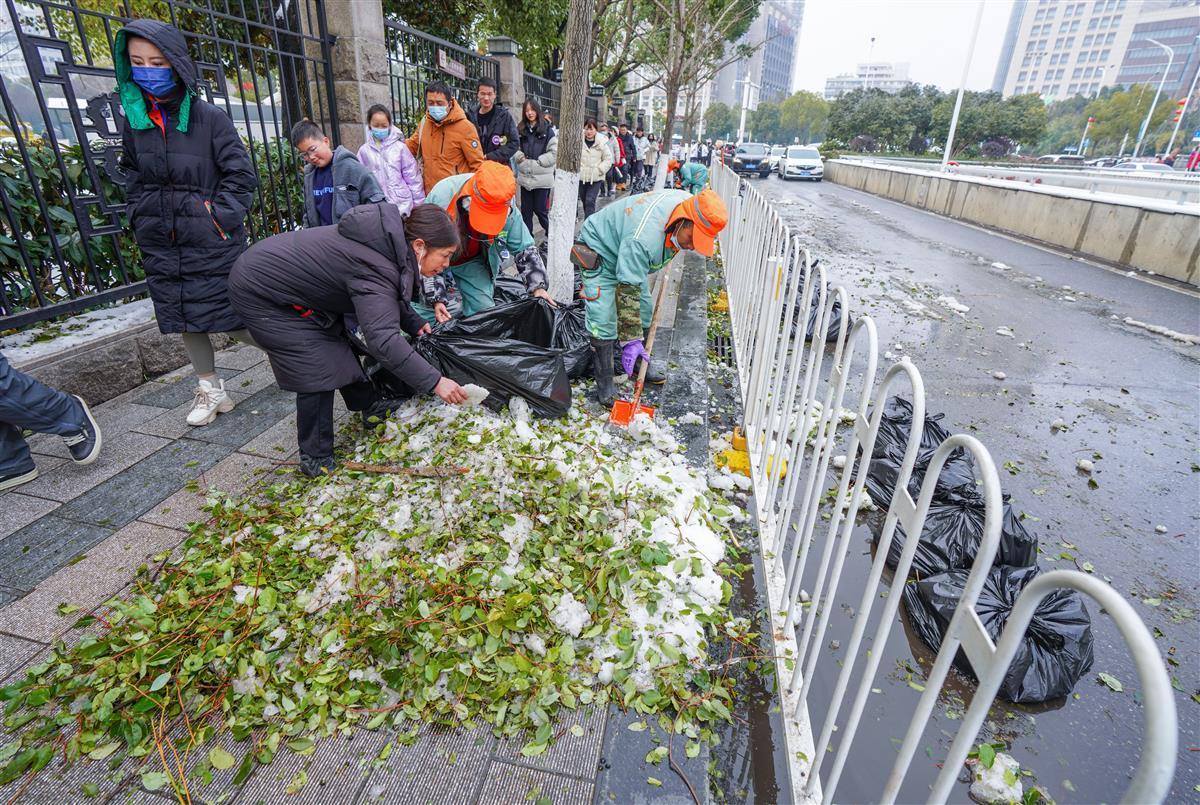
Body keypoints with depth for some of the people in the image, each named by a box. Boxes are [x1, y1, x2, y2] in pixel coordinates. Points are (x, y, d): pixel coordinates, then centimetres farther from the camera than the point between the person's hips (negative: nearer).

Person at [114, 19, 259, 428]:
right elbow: (132, 176, 17)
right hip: (161, 247, 6)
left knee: (230, 319, -4)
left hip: (211, 244, -5)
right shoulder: (135, 120, 7)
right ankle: (210, 390, 24)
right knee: (184, 320, 11)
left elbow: (242, 174, -7)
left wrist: (218, 218, -12)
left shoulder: (209, 117, -7)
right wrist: (141, 220, 6)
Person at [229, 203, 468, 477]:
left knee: (337, 343, 17)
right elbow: (382, 339, -45)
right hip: (260, 293, -9)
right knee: (319, 371, -9)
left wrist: (414, 323, 1)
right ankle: (315, 460, 4)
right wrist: (434, 382, -42)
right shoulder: (377, 269, -35)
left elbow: (389, 296, 13)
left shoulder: (391, 242, -6)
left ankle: (371, 406, 35)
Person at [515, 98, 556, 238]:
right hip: (525, 177, 4)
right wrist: (521, 157, -6)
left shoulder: (547, 130, -2)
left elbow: (555, 152, -8)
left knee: (540, 209, 0)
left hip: (542, 178, -4)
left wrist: (537, 161, -10)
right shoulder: (520, 130, 9)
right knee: (525, 210, 10)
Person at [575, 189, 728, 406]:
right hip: (600, 253, -8)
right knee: (603, 322, -16)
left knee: (644, 311, 10)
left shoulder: (688, 200, -17)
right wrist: (630, 340, -37)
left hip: (630, 256, 8)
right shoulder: (642, 239, -42)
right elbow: (627, 292, -39)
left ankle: (640, 362, 28)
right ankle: (604, 384, -5)